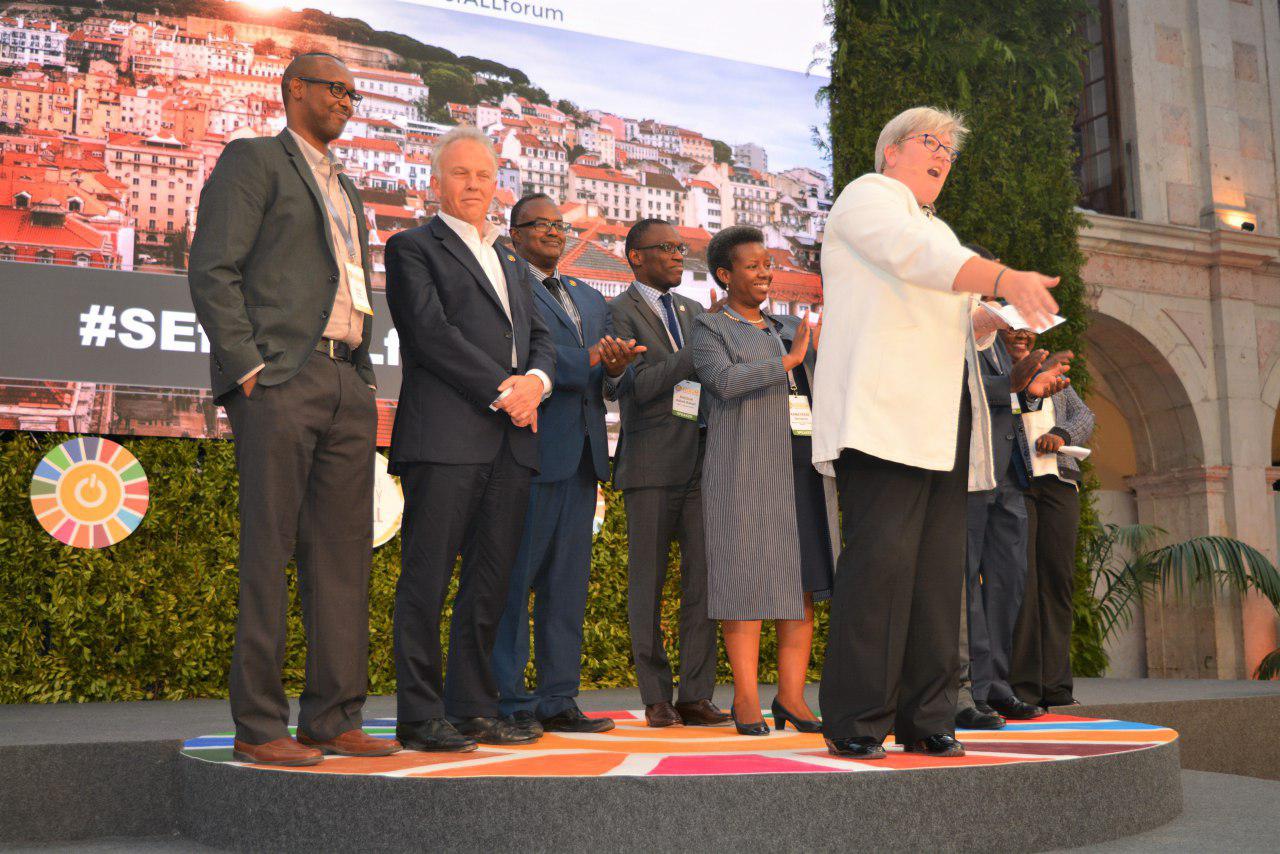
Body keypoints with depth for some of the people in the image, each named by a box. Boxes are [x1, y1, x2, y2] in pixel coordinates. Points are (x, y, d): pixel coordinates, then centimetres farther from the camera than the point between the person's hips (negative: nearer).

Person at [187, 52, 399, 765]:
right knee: (270, 553, -6)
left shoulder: (347, 190, 27)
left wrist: (367, 377, 14)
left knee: (344, 555, 4)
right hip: (280, 380, -7)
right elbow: (212, 271, -6)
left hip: (348, 385, 7)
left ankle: (335, 719, 10)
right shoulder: (253, 160, 5)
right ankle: (259, 726, 0)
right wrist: (247, 367, -15)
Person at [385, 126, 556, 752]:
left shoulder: (511, 262, 27)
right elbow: (431, 333, -7)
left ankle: (473, 709, 14)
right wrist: (501, 391, -12)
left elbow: (540, 337, 20)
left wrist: (536, 381, -3)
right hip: (445, 435, -6)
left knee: (491, 580, 7)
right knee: (427, 578, -4)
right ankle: (420, 717, 1)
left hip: (510, 440, 7)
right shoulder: (413, 247, 6)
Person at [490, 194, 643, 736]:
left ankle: (558, 701, 14)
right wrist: (590, 362, -14)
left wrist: (617, 370, -6)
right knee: (514, 579, -4)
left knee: (568, 584, 8)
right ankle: (508, 703, 3)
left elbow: (615, 385, 17)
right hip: (528, 451, -7)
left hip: (582, 455, 7)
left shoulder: (590, 300, 24)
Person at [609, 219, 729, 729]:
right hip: (651, 466, -5)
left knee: (703, 577, -1)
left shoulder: (693, 311, 19)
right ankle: (656, 698, 12)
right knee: (648, 582, 2)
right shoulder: (618, 312, -1)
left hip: (699, 462, 5)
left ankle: (696, 696, 5)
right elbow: (638, 385, -12)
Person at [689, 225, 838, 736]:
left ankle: (791, 696, 6)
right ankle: (746, 699, -1)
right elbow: (724, 381, -16)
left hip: (801, 466, 6)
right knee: (747, 578, -6)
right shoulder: (709, 329, 4)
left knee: (804, 580, 1)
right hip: (744, 469, -6)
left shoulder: (790, 328, 21)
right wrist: (787, 361, -12)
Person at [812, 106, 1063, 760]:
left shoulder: (939, 229, 33)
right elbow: (916, 256, -15)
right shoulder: (868, 196, 6)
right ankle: (855, 723, -10)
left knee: (940, 565, 2)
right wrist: (1004, 279, -29)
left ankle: (926, 720, 6)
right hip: (884, 410, -8)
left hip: (946, 415, 9)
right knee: (882, 554, -15)